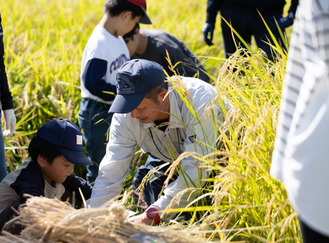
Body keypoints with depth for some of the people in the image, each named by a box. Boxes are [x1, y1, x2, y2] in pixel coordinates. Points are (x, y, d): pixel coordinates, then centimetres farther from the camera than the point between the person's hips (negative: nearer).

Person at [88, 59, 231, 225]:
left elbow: (196, 169, -45)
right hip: (168, 159, 4)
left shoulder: (199, 101, -41)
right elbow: (110, 175, -25)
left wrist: (152, 215, -52)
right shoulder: (125, 117, -27)